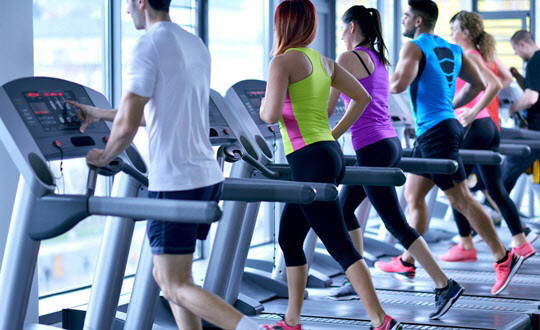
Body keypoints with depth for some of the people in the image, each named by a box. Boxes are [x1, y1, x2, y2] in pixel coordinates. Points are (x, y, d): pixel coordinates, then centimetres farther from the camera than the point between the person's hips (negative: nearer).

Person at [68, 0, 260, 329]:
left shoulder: (148, 46, -13)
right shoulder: (197, 46, 14)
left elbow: (126, 126, -16)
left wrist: (104, 157, 5)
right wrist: (100, 114, 30)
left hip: (175, 183, -8)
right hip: (208, 176, 8)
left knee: (176, 286, -1)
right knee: (167, 274, 19)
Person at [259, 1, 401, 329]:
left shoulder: (283, 61, -10)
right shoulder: (324, 61, 14)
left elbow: (272, 115, -20)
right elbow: (362, 98, 20)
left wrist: (263, 107, 3)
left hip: (310, 160, -9)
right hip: (330, 153, 9)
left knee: (340, 247, -7)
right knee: (289, 239, 18)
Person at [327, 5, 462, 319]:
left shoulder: (348, 58, -9)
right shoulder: (379, 59, 16)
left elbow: (326, 107, -7)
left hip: (373, 150, -9)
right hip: (390, 143, 9)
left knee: (397, 224, -6)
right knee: (343, 208, 20)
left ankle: (445, 285, -8)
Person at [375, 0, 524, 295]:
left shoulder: (414, 47, -9)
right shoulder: (451, 50, 15)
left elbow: (399, 84, -22)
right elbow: (477, 85, 17)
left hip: (436, 132, -9)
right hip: (445, 124, 9)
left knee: (460, 199, -8)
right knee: (413, 194, 14)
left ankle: (504, 258, -8)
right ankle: (407, 261, 17)